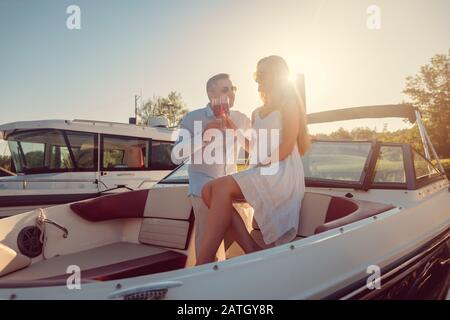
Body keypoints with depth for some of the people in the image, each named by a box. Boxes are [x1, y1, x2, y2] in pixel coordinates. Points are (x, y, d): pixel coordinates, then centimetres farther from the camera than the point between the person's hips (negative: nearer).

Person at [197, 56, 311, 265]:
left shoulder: (289, 102, 5)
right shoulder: (257, 113, 25)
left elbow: (287, 146, -7)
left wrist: (265, 162, -16)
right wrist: (234, 129, 14)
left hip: (283, 172, -7)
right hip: (262, 173, 7)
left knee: (223, 188, -29)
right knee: (209, 190, -17)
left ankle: (202, 265, -31)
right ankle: (251, 250, -24)